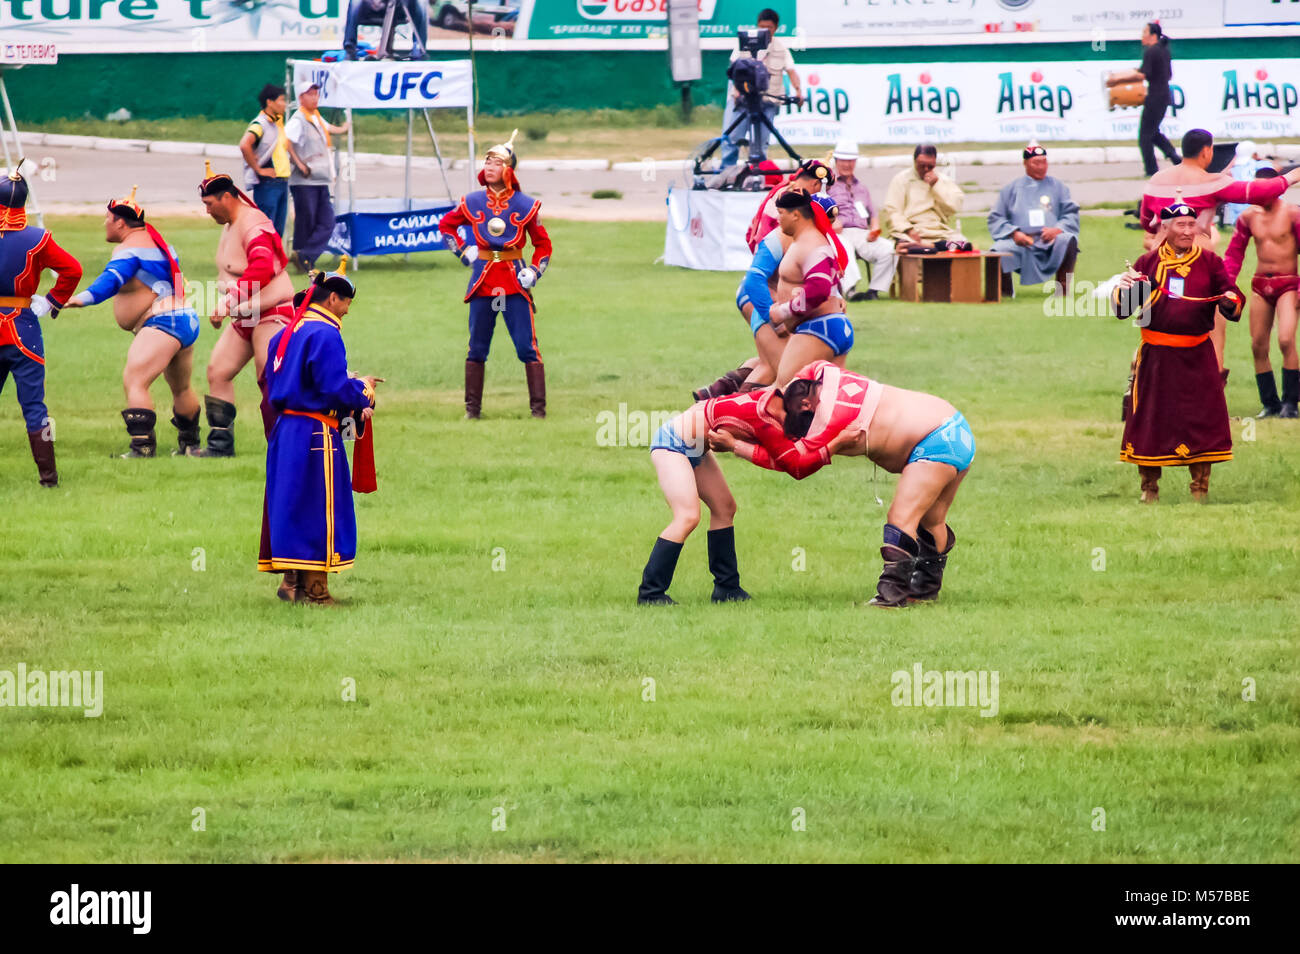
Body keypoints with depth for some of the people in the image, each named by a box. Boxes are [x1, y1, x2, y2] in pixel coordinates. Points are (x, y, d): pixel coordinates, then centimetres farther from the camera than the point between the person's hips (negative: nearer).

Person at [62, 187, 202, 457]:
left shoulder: (130, 249, -11)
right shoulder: (156, 241, 20)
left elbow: (112, 280, -28)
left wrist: (83, 298, -43)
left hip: (162, 323, -11)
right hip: (188, 319, 11)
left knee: (134, 380, -20)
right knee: (181, 388, 27)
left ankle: (142, 447, -32)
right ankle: (190, 445, 42)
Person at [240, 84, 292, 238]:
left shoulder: (278, 123, 16)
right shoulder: (259, 125, -11)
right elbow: (244, 145, -28)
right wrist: (258, 169, -21)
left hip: (282, 183, 9)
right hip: (267, 183, -9)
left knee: (278, 230, 8)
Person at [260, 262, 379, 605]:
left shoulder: (285, 334, 14)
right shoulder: (325, 334, -14)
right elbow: (335, 389, -20)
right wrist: (362, 390, 1)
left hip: (284, 431, 9)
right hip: (315, 434, -9)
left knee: (290, 506, 13)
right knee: (319, 510, -2)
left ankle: (292, 580, 16)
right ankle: (314, 587, 1)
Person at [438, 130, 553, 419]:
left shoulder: (526, 205, -1)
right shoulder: (472, 202, 3)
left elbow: (543, 244, 8)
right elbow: (446, 225, 20)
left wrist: (533, 272, -6)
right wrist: (464, 251, 8)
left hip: (515, 281, -2)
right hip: (483, 280, 2)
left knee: (527, 346, -7)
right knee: (477, 347, 6)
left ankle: (538, 407, -3)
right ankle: (472, 407, 15)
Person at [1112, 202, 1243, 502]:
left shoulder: (1210, 263, 6)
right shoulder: (1148, 262, 6)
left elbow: (1233, 307, 3)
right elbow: (1122, 308, 7)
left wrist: (1231, 301, -20)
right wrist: (1123, 289, -15)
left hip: (1197, 356, 0)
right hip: (1156, 356, 0)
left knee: (1201, 421, -1)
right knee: (1151, 417, 2)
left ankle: (1200, 488, 9)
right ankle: (1149, 487, 13)